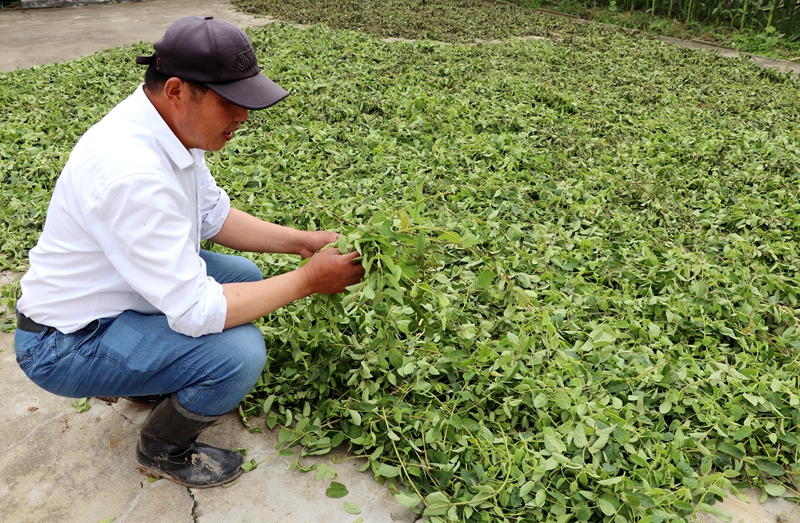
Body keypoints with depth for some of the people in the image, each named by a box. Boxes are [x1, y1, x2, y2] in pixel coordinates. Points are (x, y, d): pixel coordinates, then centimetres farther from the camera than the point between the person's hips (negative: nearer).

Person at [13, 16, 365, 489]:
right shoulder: (133, 172, -35)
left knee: (244, 276, 8)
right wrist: (307, 280, -24)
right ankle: (164, 450, 6)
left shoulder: (175, 126, -6)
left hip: (122, 292, 9)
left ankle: (156, 379, 22)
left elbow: (214, 215, 7)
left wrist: (300, 241, -4)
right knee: (240, 352, -24)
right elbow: (196, 311, -32)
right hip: (67, 344, -9)